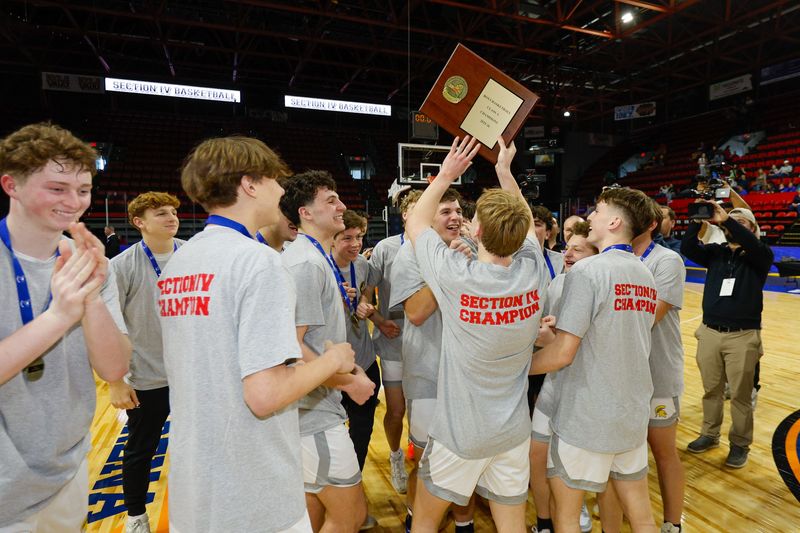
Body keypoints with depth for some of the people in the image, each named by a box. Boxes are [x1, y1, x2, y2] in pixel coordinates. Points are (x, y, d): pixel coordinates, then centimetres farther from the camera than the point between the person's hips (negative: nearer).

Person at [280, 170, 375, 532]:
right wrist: (349, 381, -18)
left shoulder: (318, 258, 12)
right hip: (313, 414, -10)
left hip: (316, 407, 10)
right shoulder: (306, 263, -20)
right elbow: (292, 346, -26)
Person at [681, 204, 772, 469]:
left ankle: (740, 444, 21)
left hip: (743, 336, -3)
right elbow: (687, 248, -10)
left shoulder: (760, 256, 0)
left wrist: (726, 219, -29)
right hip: (709, 333, 3)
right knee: (711, 390, 13)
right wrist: (697, 220, -22)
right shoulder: (715, 252, 8)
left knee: (740, 395, 6)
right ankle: (709, 435, 28)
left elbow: (753, 246, -24)